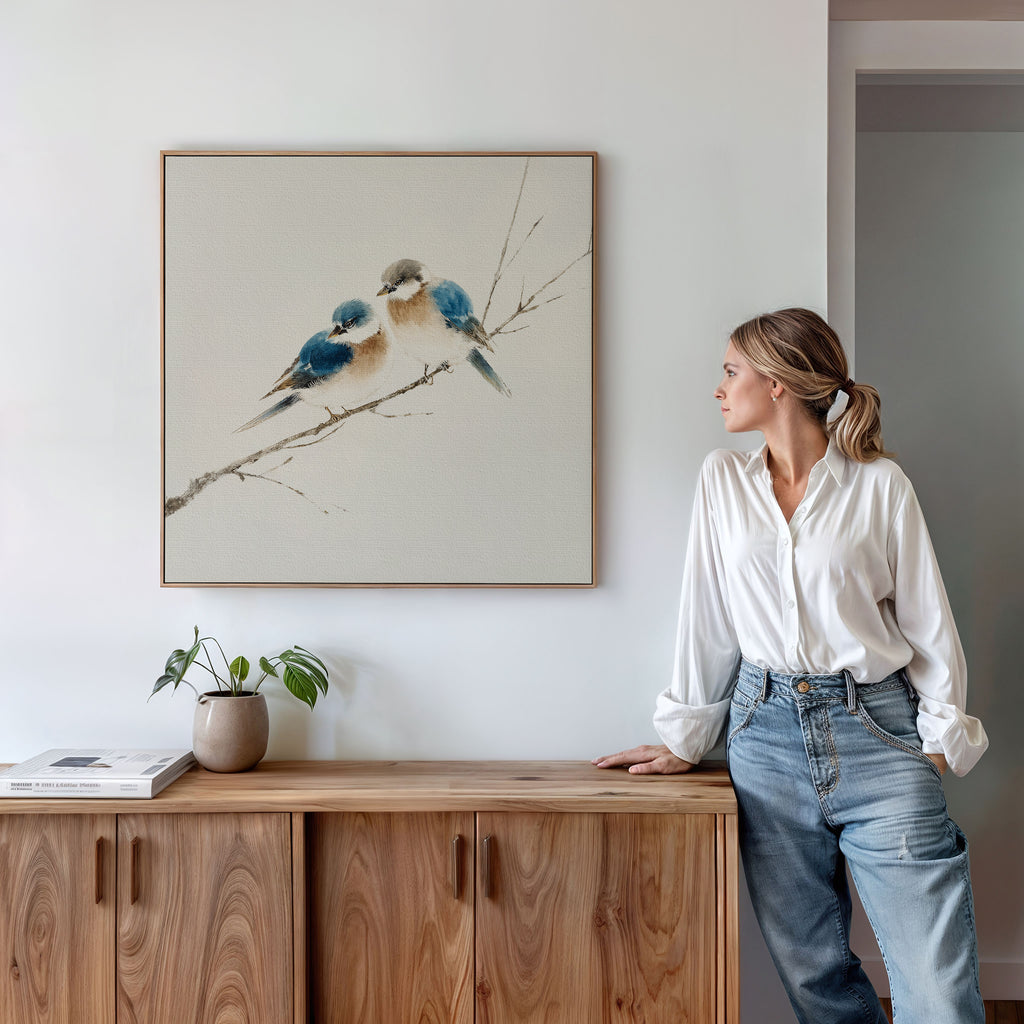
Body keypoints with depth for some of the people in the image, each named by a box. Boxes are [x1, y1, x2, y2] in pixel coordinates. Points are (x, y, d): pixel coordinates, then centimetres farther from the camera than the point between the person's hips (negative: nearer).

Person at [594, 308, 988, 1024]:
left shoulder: (880, 484, 0)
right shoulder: (723, 480, 8)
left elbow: (928, 620, 3)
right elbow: (707, 616, 9)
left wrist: (942, 737, -3)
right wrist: (686, 739, 10)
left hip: (875, 731, -2)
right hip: (767, 733, 3)